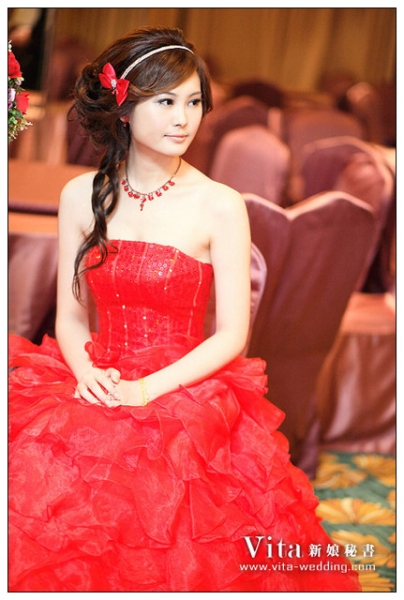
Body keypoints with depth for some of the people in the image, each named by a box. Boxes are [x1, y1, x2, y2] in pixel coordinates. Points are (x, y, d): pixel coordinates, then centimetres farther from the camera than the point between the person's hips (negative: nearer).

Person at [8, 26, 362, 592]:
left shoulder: (220, 207, -6)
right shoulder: (82, 196, 5)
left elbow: (232, 335, -6)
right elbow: (70, 315, 9)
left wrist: (147, 390, -15)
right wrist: (86, 371, -11)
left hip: (183, 392, -3)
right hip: (96, 385, 3)